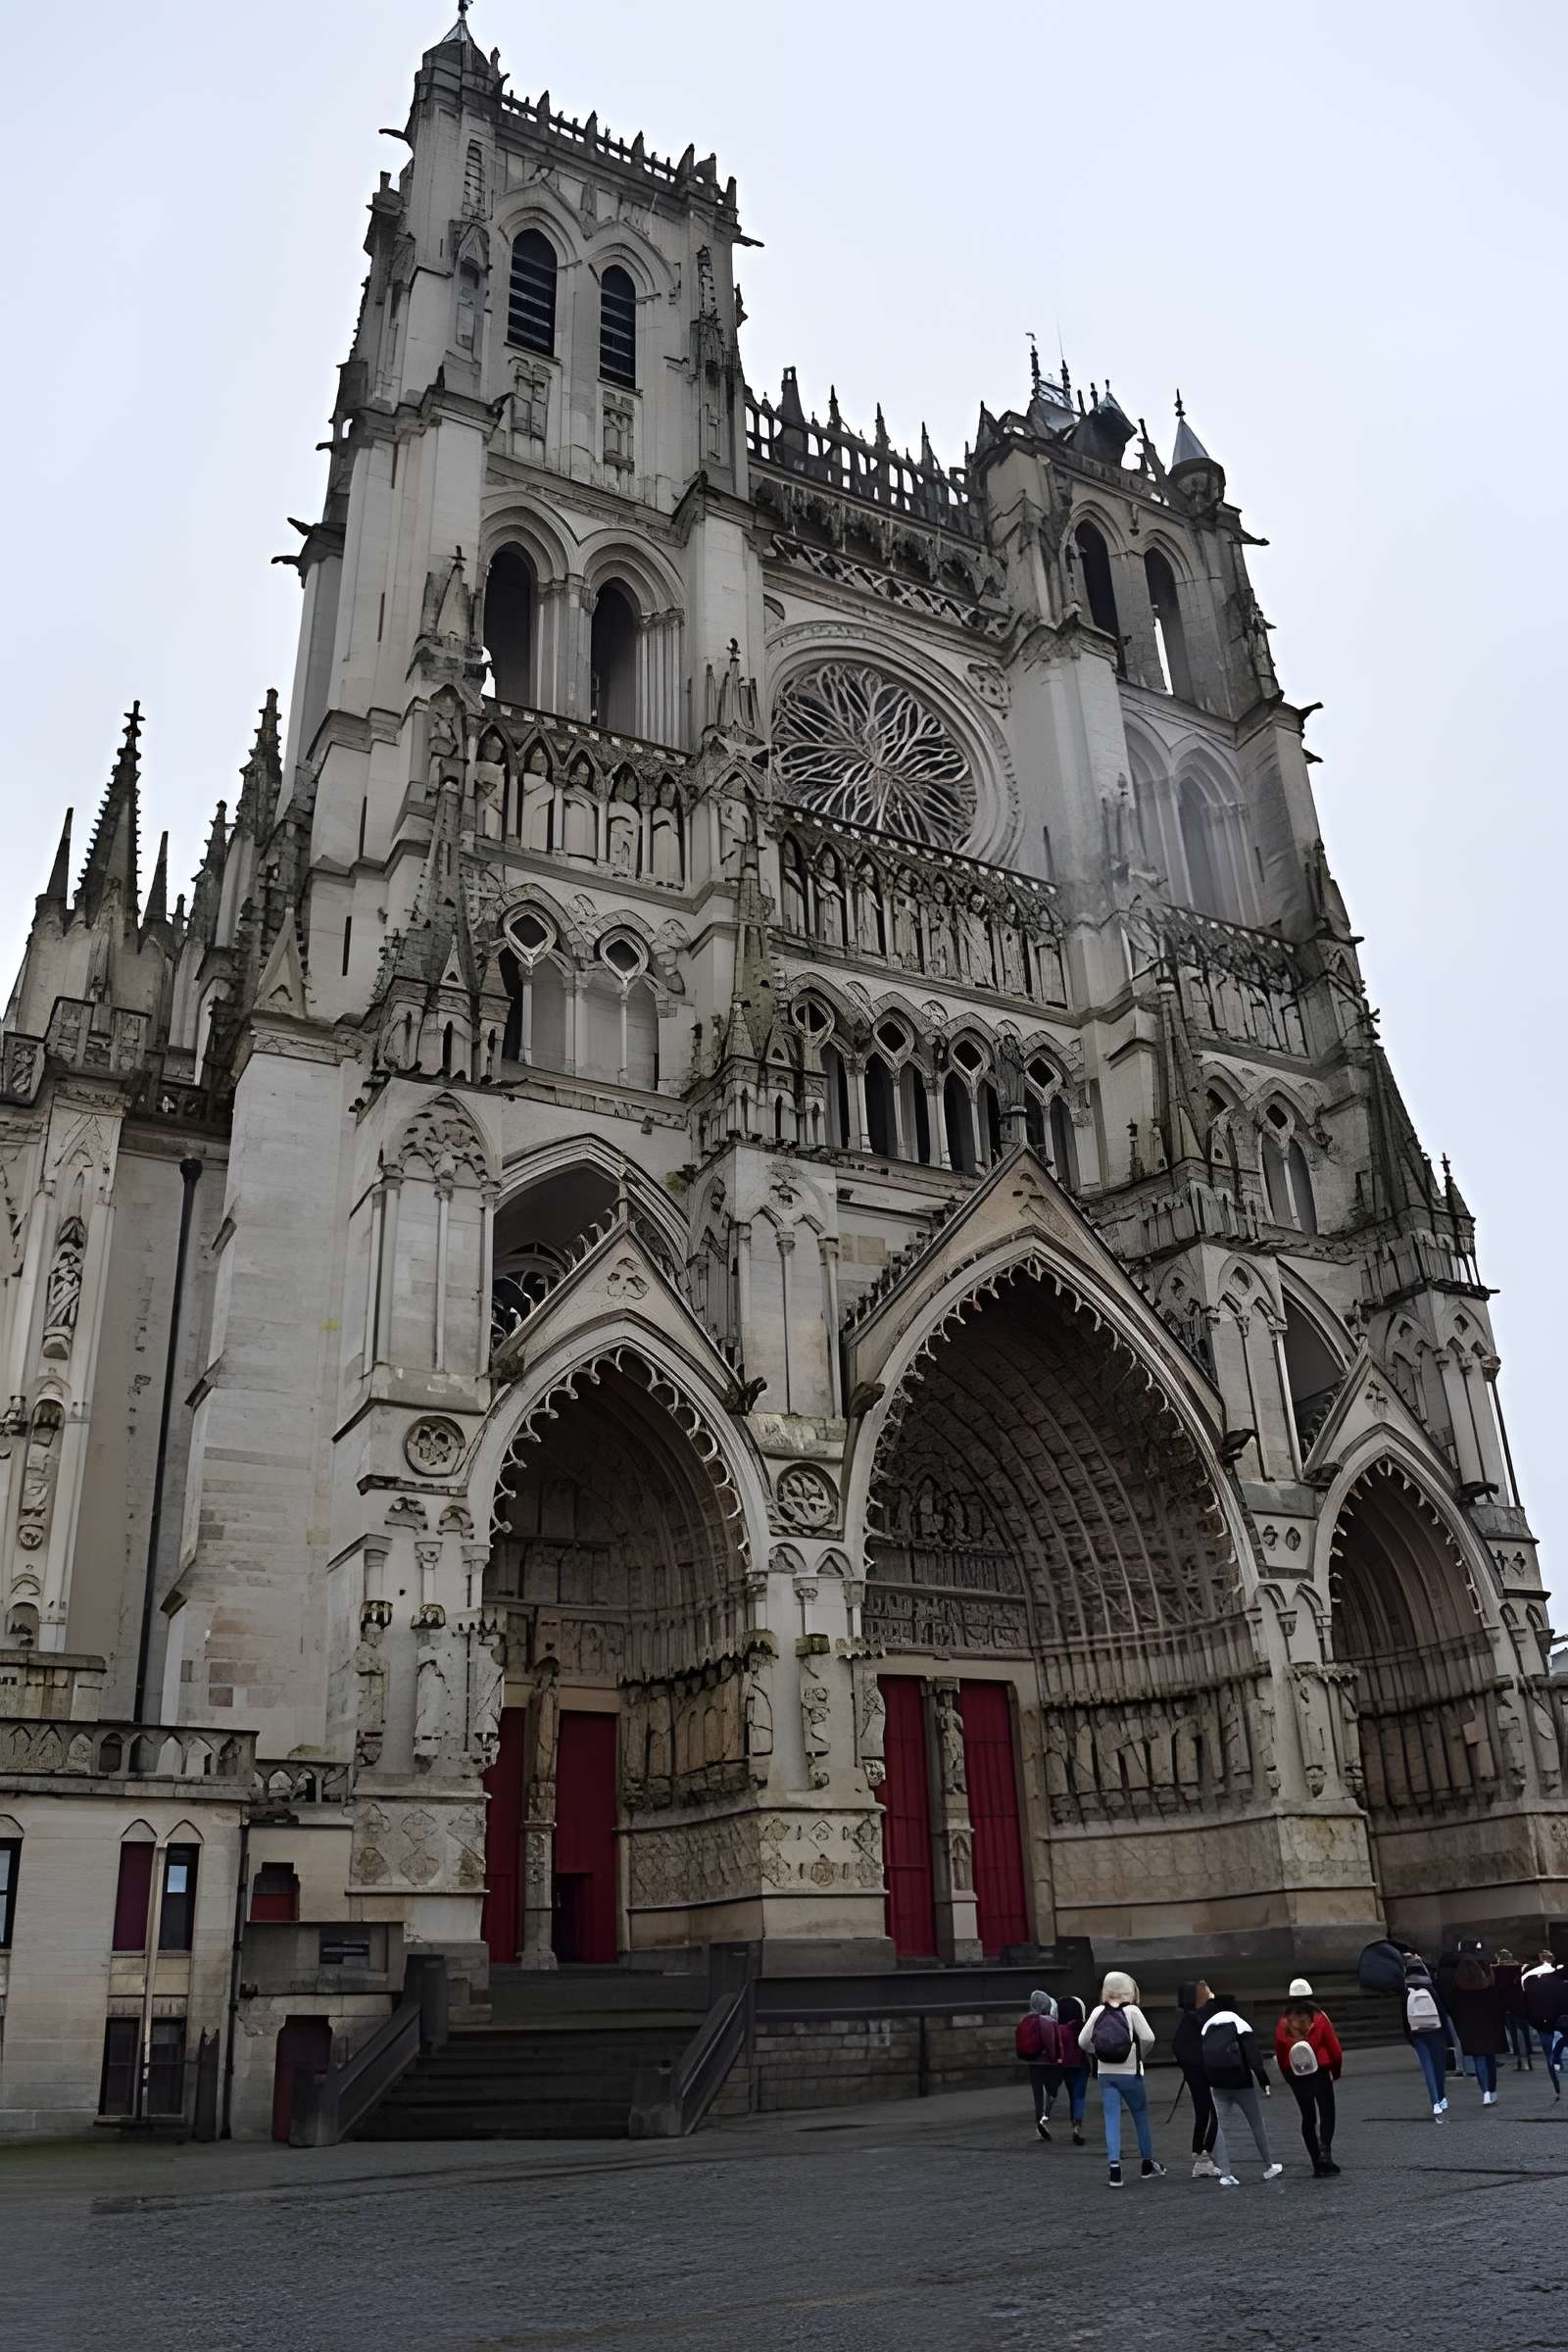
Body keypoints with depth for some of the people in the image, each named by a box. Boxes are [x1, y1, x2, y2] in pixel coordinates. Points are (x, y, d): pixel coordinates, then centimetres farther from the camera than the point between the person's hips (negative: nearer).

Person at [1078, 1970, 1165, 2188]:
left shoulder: (1098, 2011, 1)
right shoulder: (1132, 2011, -8)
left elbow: (1082, 2041, 1)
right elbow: (1148, 2038, -15)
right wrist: (1142, 2055, 3)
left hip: (1106, 2074, 2)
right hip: (1130, 2073, -2)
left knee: (1112, 2120, 3)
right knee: (1141, 2117, 16)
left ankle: (1114, 2167, -10)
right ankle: (1148, 2165, 29)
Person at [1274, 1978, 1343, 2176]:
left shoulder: (1283, 2025, 1)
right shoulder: (1320, 2019, -7)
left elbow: (1280, 2057, 3)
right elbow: (1335, 2050, -6)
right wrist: (1336, 2071, 11)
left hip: (1296, 2078, 3)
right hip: (1321, 2074, -2)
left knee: (1308, 2117, 11)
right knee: (1327, 2113, 7)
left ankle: (1318, 2163, 10)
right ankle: (1325, 2150, -16)